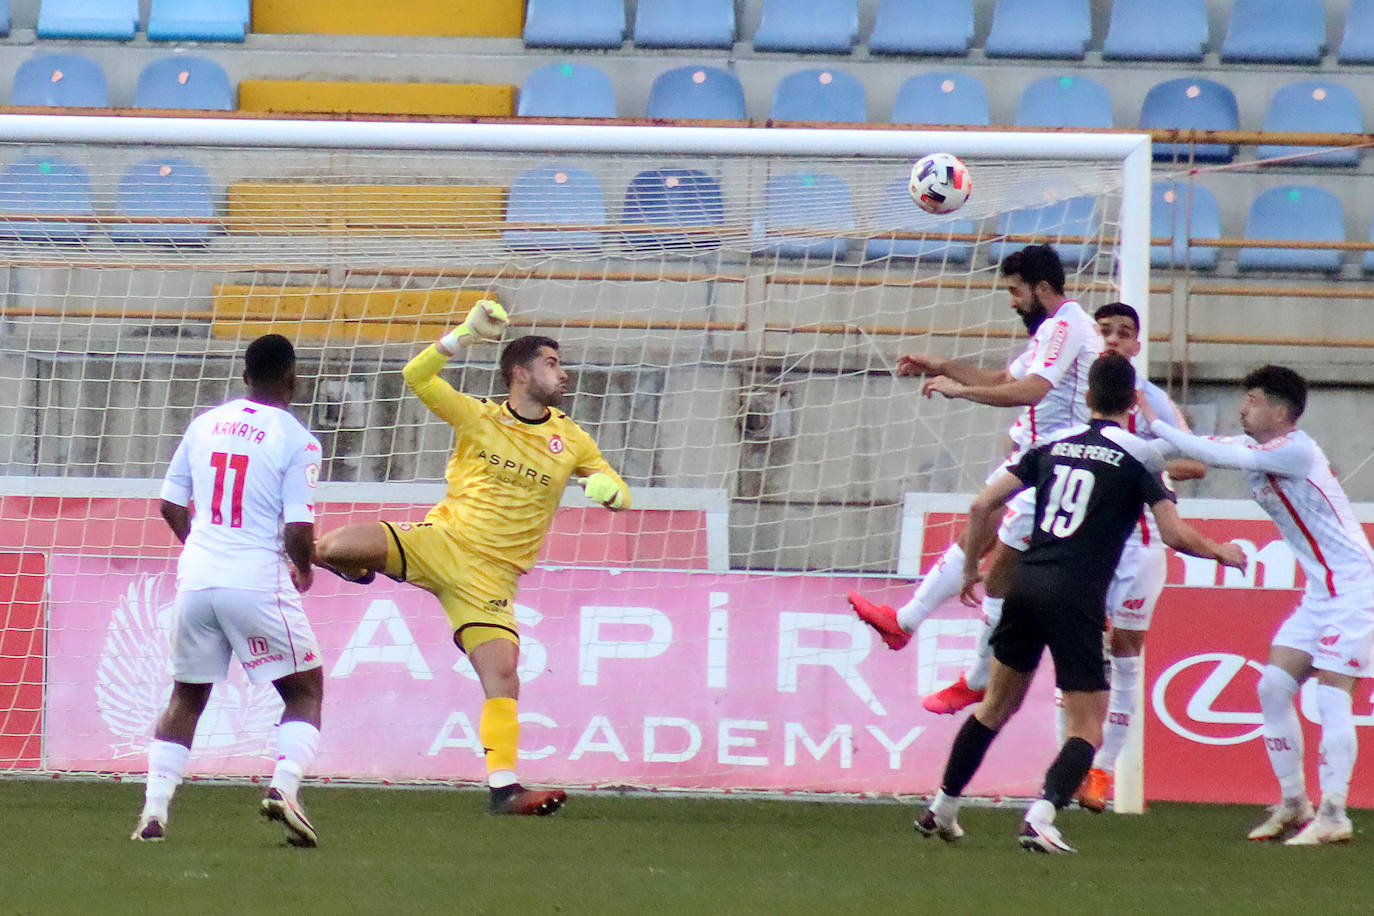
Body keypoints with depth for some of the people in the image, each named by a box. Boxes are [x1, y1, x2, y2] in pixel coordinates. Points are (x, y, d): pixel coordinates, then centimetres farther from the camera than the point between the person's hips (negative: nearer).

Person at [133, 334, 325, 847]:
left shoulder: (204, 425, 9)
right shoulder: (296, 441, -7)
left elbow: (171, 504, 15)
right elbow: (298, 531, -13)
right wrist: (304, 570, 7)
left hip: (197, 575, 5)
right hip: (259, 583, -5)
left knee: (186, 697, 18)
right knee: (306, 690, 9)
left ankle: (154, 809, 9)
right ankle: (284, 785, -14)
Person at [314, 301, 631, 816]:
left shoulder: (570, 440, 10)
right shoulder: (479, 417, 3)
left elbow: (619, 496, 17)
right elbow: (417, 377, -3)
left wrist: (607, 488, -8)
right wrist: (463, 336, -15)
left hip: (491, 576, 2)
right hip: (441, 541, -2)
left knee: (503, 676, -14)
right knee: (337, 545, -26)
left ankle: (504, 789, -12)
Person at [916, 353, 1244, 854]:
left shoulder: (1054, 444, 12)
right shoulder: (1139, 456, -1)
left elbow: (982, 505, 10)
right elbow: (1176, 535, -7)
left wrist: (971, 567, 25)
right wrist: (1223, 552, 12)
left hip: (1026, 583, 5)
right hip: (1077, 597, -5)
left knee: (997, 705, 23)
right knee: (1087, 729, 1)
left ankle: (941, 811, 28)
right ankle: (1040, 817, -20)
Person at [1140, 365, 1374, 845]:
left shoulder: (1296, 450, -18)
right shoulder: (1253, 448, 9)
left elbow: (1219, 454, -22)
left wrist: (1155, 422, -15)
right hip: (1319, 592, 9)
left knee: (1331, 696, -14)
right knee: (1273, 687, 4)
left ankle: (1332, 814, -15)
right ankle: (1293, 804, 10)